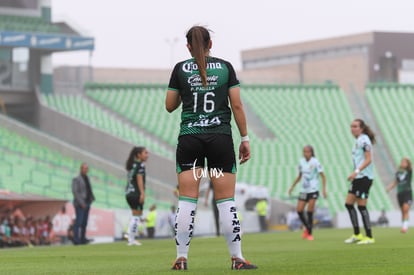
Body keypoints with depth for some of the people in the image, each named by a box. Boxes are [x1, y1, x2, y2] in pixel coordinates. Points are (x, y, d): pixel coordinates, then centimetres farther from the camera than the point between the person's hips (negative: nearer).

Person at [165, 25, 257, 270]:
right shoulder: (225, 67, 4)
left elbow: (170, 106, 8)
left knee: (187, 200, 1)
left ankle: (182, 258, -1)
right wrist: (245, 138, 5)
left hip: (189, 138, 0)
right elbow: (237, 105, 1)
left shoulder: (181, 69, 4)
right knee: (227, 201, 1)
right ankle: (237, 259, 0)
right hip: (221, 138, 0)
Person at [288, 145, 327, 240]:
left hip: (313, 190, -5)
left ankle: (309, 233, 3)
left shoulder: (315, 162, -9)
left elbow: (323, 176, -7)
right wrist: (292, 186, 17)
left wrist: (324, 189, -16)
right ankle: (307, 228, 21)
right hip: (304, 190, 5)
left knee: (310, 211, -10)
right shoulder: (301, 161, 6)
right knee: (299, 210, -4)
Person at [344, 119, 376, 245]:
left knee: (361, 206, -8)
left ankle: (369, 237, -2)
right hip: (357, 178, 10)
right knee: (348, 203, 9)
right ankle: (357, 234, 15)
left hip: (364, 177, -10)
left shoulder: (364, 140, -12)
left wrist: (356, 171, -27)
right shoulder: (358, 140, 16)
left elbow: (368, 159, -19)